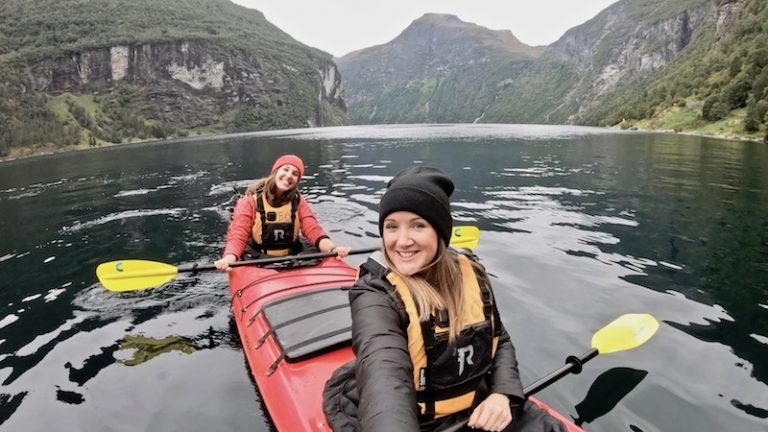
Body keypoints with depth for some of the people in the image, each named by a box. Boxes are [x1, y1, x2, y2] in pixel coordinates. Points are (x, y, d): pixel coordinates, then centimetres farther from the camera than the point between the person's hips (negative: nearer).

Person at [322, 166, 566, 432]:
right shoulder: (375, 294, -19)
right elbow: (383, 369, -39)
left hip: (476, 410, 4)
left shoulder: (470, 274, -2)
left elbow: (500, 341, 10)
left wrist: (503, 393, -8)